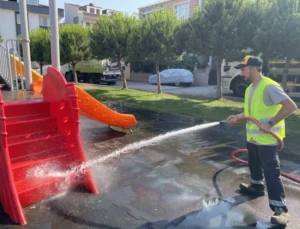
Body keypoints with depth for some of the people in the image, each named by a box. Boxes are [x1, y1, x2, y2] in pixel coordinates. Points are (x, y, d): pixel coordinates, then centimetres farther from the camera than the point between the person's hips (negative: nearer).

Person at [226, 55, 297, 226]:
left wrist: (271, 123, -28)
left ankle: (280, 208, 4)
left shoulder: (269, 87, -21)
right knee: (255, 165, 25)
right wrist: (238, 117, 5)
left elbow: (291, 106, -26)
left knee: (271, 172, -6)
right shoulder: (250, 88, 9)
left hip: (268, 139, -9)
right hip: (253, 136, 9)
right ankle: (257, 187, 47)